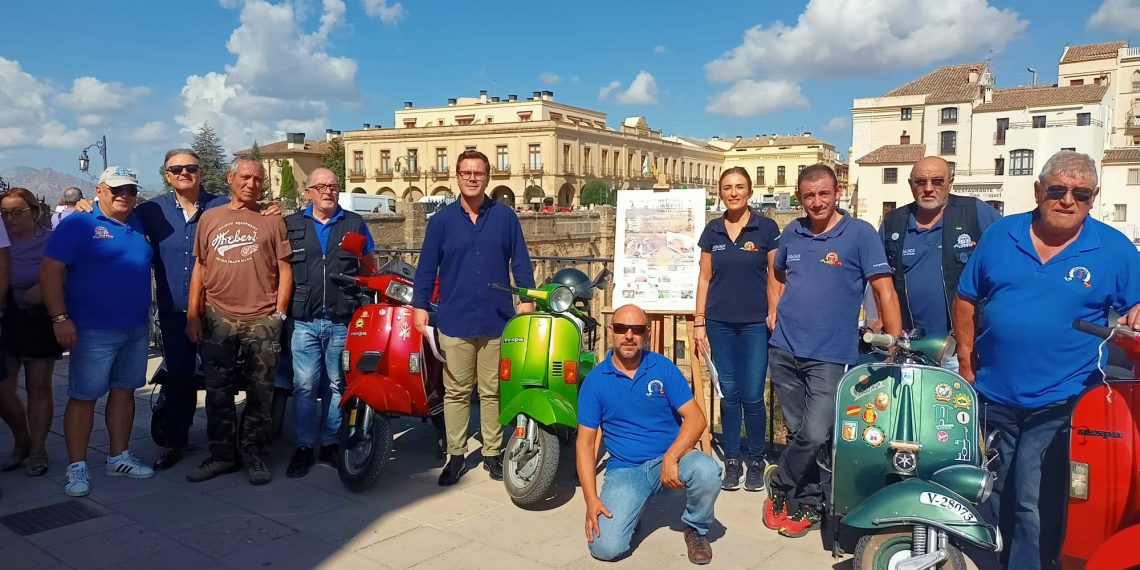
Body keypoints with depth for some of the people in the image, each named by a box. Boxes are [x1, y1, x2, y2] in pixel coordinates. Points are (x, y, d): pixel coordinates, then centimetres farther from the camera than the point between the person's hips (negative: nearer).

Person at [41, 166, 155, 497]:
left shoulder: (138, 226, 11)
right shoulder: (78, 224, -7)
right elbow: (50, 269, -12)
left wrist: (148, 315, 15)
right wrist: (60, 318, -17)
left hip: (137, 329, 6)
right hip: (94, 331, -6)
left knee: (124, 391, 12)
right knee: (84, 397, 1)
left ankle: (119, 458, 22)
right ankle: (76, 468, 9)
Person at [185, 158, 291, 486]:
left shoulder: (272, 220, 6)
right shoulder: (210, 218, 12)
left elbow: (285, 269, 4)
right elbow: (199, 267, 12)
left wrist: (279, 313, -4)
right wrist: (193, 314, 6)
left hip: (262, 320, -2)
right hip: (217, 319, 2)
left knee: (259, 394, 4)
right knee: (218, 394, 8)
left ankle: (256, 457, 15)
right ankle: (222, 455, 20)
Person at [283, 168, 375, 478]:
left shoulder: (355, 223, 10)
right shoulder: (291, 225, 9)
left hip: (342, 321, 1)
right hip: (304, 321, -1)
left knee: (336, 385, 8)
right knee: (305, 385, -4)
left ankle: (331, 444, 19)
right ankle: (304, 447, 6)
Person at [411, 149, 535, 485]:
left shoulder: (505, 217, 5)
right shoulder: (442, 219, 4)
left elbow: (520, 261, 7)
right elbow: (427, 266, 5)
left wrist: (527, 299, 0)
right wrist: (420, 306, -1)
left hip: (497, 320, 0)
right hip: (455, 321, 0)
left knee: (493, 392, 8)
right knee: (456, 392, 7)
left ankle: (492, 453, 20)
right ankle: (456, 455, 17)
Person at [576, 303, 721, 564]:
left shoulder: (663, 368, -3)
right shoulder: (595, 380, -3)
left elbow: (696, 418, -8)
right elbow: (584, 443, -3)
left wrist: (671, 457, -25)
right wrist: (591, 500, -13)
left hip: (671, 458, 0)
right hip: (625, 468, 0)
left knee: (707, 471, -33)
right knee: (605, 547, -19)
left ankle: (696, 529, 1)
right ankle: (628, 509, 17)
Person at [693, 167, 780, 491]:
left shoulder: (766, 228, -1)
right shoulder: (712, 231, 7)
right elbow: (705, 277, 9)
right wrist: (699, 322, 6)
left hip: (755, 323, -2)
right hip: (720, 323, 3)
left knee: (752, 396, -1)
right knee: (729, 394, 8)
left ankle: (756, 461, 16)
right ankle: (732, 461, 18)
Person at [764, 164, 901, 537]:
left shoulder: (860, 233, -6)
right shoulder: (791, 233, 8)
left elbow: (885, 291, -9)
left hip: (830, 356, -4)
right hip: (784, 350, 4)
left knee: (815, 435, -13)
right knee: (798, 431, 10)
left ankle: (779, 482, 14)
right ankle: (808, 505, 25)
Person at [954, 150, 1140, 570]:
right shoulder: (999, 235, 4)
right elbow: (966, 301, 8)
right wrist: (967, 365, 4)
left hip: (1059, 404, -3)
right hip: (991, 397, 3)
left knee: (1036, 506, -5)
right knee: (987, 499, 17)